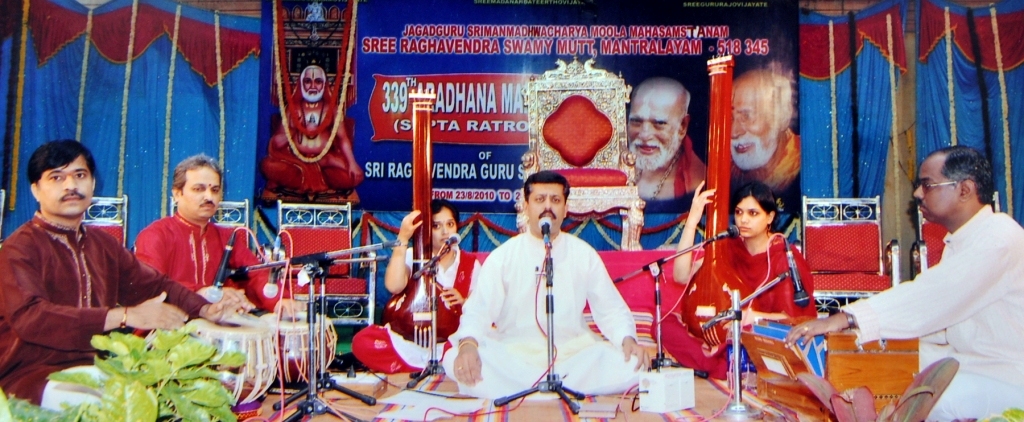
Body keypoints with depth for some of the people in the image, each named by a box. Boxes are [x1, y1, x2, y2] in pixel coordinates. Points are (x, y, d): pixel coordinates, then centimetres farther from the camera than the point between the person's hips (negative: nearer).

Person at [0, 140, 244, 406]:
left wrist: (206, 310, -5)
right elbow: (28, 317, -23)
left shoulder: (104, 244, 14)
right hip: (35, 376, -6)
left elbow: (155, 285, 15)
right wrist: (126, 316, -30)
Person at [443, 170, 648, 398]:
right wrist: (467, 343, -25)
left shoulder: (585, 255, 8)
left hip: (574, 357, 1)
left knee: (631, 363, -25)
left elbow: (611, 310, 9)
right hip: (512, 358, -1)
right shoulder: (501, 257, 4)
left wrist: (628, 339, -13)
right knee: (455, 360, -29)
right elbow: (477, 311, -4)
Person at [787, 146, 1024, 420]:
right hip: (968, 367, 8)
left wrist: (845, 319, -35)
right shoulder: (959, 243, 13)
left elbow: (934, 294, -29)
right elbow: (941, 325, 10)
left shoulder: (1000, 237, -18)